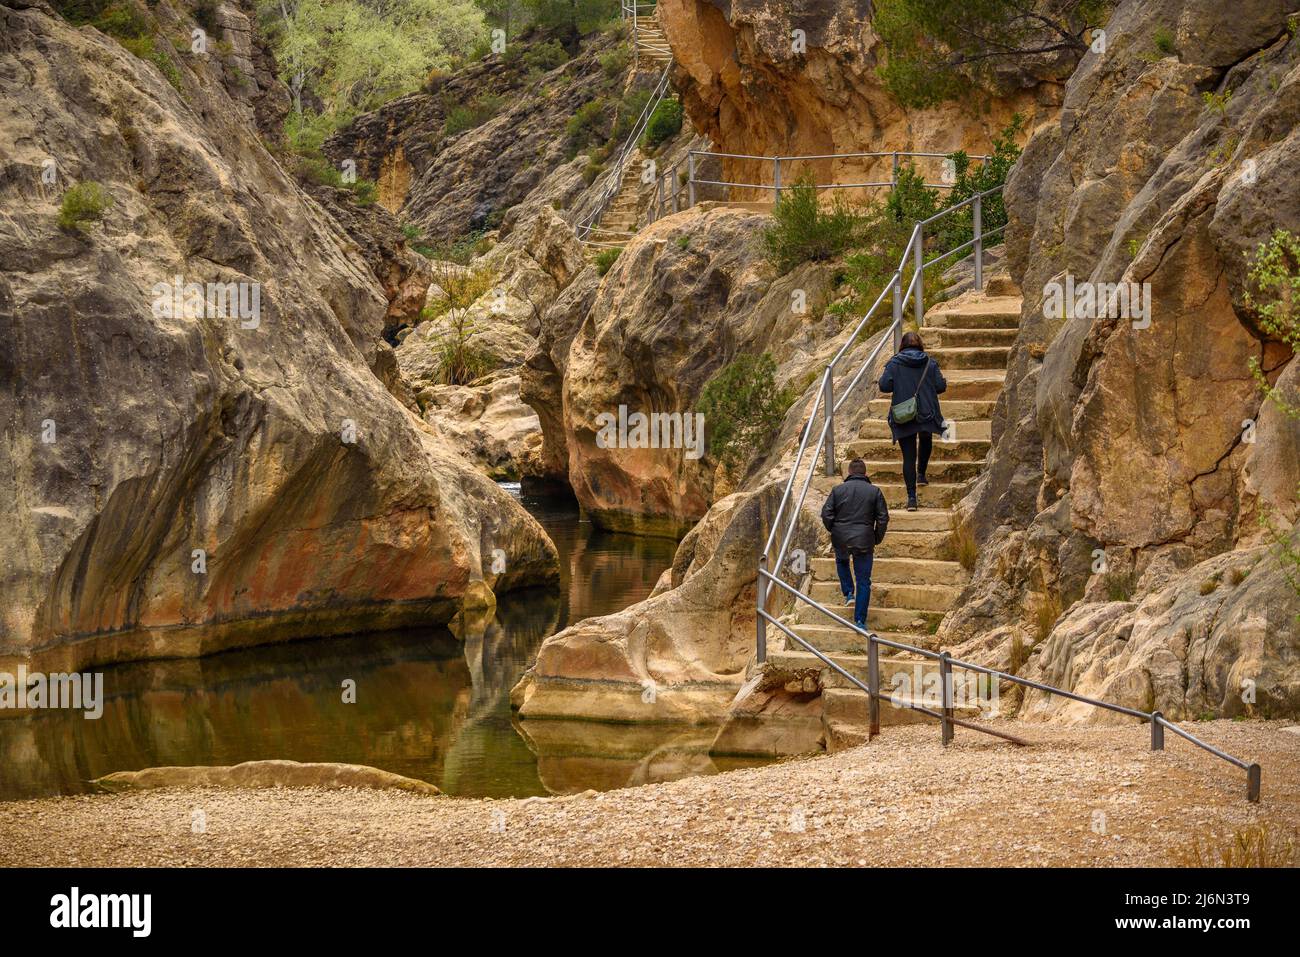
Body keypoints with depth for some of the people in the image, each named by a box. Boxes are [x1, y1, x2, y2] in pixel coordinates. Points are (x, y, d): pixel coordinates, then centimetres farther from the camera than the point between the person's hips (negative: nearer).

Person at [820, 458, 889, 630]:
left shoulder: (838, 489, -1)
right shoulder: (874, 491, -1)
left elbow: (826, 514, -3)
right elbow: (883, 518, -1)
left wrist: (833, 531, 14)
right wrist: (877, 539, 12)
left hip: (841, 539, 1)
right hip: (864, 541, -1)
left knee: (842, 561, 35)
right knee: (863, 581, 5)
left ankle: (848, 593, 22)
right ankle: (860, 621, 3)